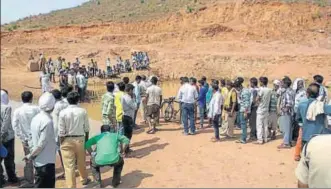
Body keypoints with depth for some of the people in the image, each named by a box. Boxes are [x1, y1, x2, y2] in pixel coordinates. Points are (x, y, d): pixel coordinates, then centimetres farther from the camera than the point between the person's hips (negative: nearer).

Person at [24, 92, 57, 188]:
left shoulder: (36, 118, 4)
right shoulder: (47, 121, -22)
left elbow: (33, 139, 10)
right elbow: (41, 144, -20)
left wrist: (32, 155, 15)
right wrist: (31, 156, -6)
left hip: (39, 160, 9)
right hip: (46, 161, -9)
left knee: (40, 185, 19)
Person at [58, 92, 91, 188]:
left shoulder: (63, 112, -11)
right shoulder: (83, 111, -7)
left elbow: (61, 131, -9)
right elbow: (86, 128, 2)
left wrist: (61, 143, 3)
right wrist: (86, 139, 16)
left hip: (67, 140, -2)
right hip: (80, 139, 2)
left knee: (69, 165, 5)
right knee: (81, 162, 23)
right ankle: (84, 179, 44)